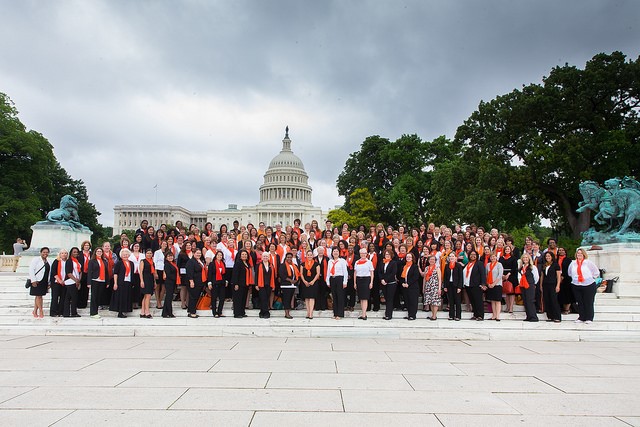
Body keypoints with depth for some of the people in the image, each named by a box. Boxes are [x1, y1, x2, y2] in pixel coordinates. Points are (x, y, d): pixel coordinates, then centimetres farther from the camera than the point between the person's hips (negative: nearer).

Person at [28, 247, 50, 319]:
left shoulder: (47, 262, 14)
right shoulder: (36, 259, -7)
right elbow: (31, 270, -13)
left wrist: (49, 283, 12)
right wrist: (33, 280, -18)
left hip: (44, 282, 7)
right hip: (37, 281, -7)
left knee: (38, 296, 12)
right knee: (39, 296, -1)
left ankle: (35, 311, 20)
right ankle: (41, 311, 9)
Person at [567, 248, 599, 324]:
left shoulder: (588, 262, -3)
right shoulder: (572, 263, 8)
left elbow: (596, 272, 2)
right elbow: (570, 273, 23)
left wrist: (591, 278, 2)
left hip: (588, 285, -4)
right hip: (576, 286, 4)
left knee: (588, 302, 0)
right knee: (579, 302, 7)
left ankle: (589, 318, 8)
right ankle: (581, 318, 15)